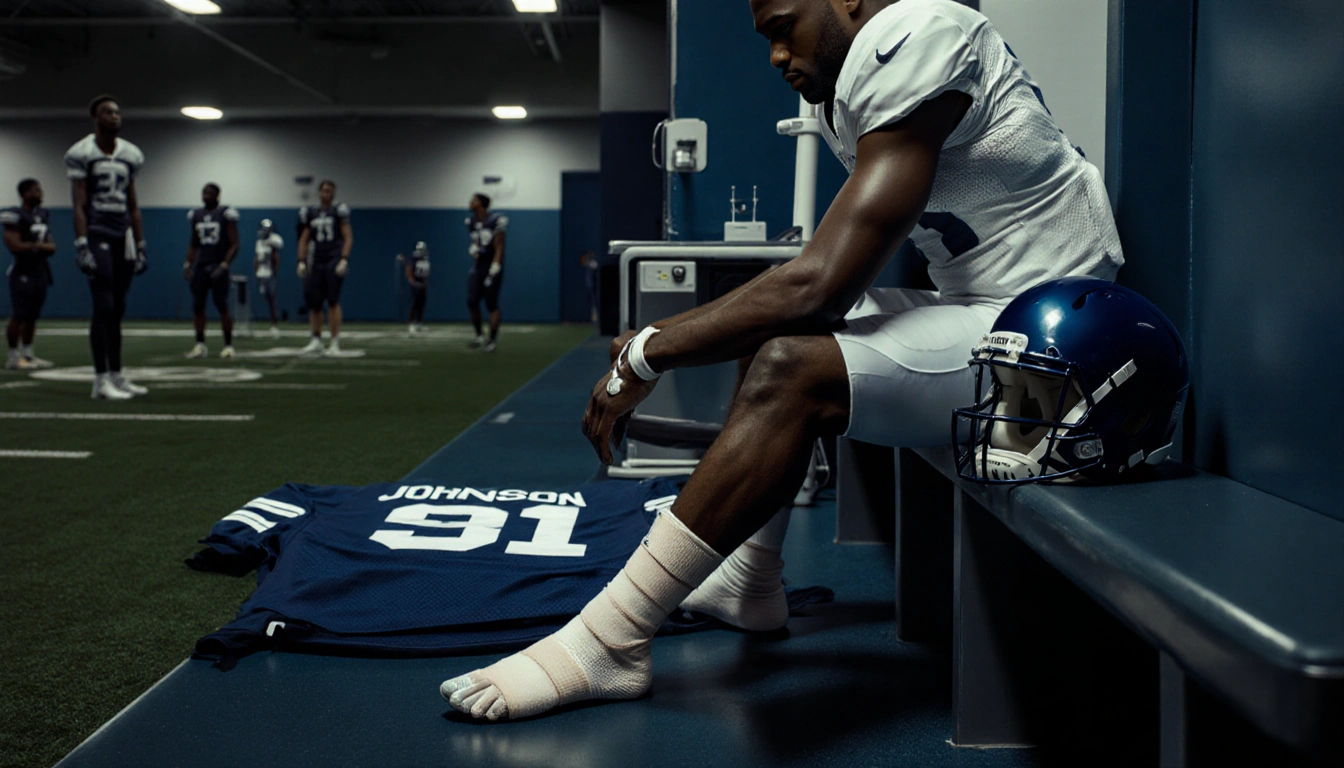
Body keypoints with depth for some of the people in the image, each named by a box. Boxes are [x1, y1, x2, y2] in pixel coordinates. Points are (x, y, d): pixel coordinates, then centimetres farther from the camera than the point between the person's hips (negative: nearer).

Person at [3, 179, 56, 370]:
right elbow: (15, 246, -18)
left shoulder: (43, 216, 13)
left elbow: (51, 246, 11)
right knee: (19, 316, -6)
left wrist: (36, 246, -10)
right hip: (23, 273, -8)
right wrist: (38, 245, -7)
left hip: (40, 273, 8)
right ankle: (14, 357, -1)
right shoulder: (16, 217, -12)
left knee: (32, 316, 11)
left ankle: (27, 354, 18)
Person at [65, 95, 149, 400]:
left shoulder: (131, 155, 12)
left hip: (122, 238, 6)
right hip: (97, 237, -6)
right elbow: (79, 206, -9)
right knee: (104, 308, -10)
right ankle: (101, 381, -8)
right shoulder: (81, 154, -5)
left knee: (117, 310, 9)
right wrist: (82, 247, -16)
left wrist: (140, 246, 12)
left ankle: (116, 376, 15)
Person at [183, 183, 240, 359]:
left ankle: (228, 345, 2)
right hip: (200, 265, 5)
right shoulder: (196, 215, 11)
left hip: (218, 266, -5)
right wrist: (188, 264, 7)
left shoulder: (226, 214, -5)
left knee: (222, 305, -5)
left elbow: (234, 245, -7)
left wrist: (224, 265, -16)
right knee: (197, 305, 2)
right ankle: (200, 345, 10)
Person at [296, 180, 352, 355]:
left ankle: (335, 342, -5)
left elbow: (348, 237, -2)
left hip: (334, 260, -4)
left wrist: (344, 260, -12)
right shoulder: (310, 213, 12)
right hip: (317, 261, 4)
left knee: (333, 301, -9)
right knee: (313, 302, 4)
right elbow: (304, 240, 14)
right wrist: (301, 261, 4)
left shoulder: (339, 211, 1)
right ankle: (316, 341, 14)